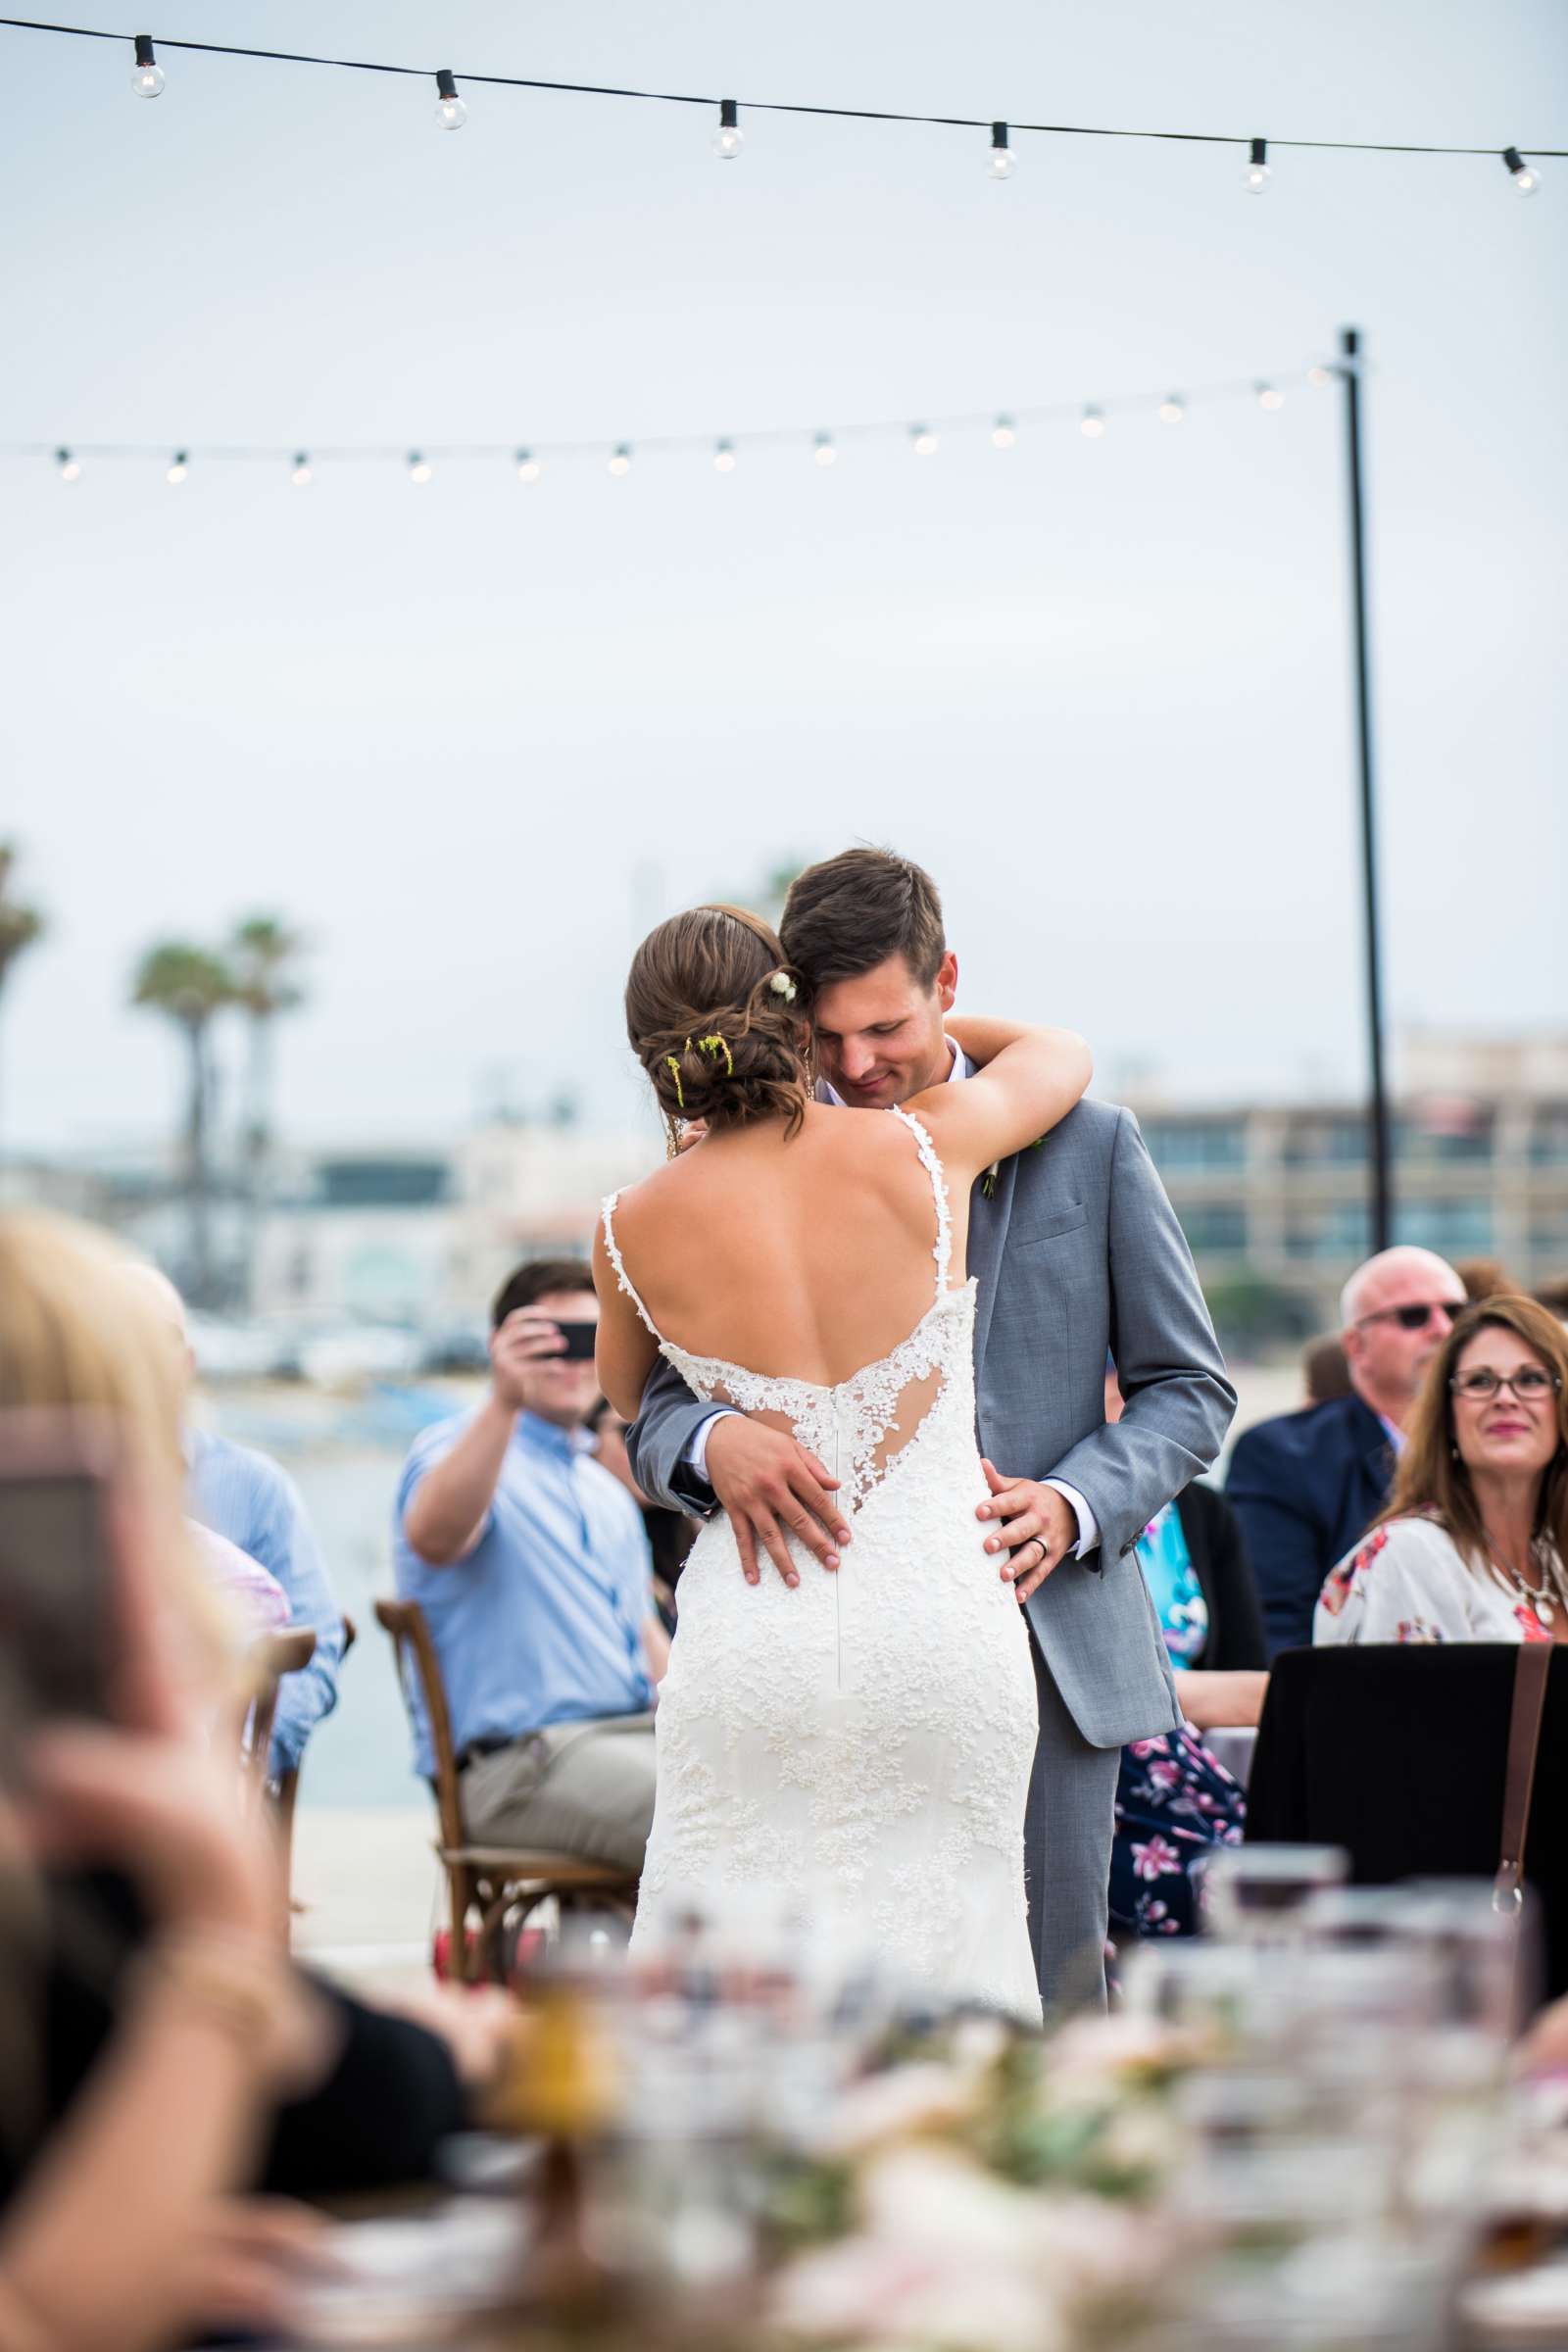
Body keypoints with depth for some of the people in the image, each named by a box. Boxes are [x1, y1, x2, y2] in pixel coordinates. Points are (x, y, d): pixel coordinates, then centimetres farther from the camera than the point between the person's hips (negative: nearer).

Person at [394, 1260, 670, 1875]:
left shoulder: (608, 1493, 27)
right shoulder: (457, 1447, 0)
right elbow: (432, 1536, -25)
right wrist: (504, 1401, -38)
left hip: (634, 1729, 8)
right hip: (518, 1756, -8)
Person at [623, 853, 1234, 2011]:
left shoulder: (1086, 1145, 5)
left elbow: (1190, 1387, 8)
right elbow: (660, 1417, 3)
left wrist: (1073, 1505, -11)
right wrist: (718, 1440, -22)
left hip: (1041, 1644, 0)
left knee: (1046, 1995, 1)